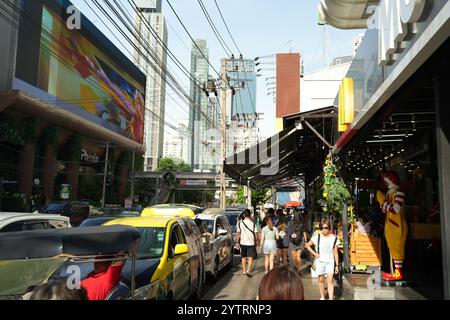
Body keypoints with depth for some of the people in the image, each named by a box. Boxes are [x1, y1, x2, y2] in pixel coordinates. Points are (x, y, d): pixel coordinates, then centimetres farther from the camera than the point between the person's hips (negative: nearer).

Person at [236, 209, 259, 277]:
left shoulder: (240, 223, -3)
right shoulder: (253, 223, -9)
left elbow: (238, 233, -1)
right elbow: (255, 234, -5)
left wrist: (237, 242, 7)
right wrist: (257, 240, 11)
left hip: (243, 243, 3)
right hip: (251, 243, -2)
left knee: (243, 257, 17)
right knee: (250, 257, 0)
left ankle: (244, 271, 25)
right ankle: (248, 270, -15)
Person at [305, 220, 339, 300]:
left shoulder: (334, 238, -4)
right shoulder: (317, 237, -6)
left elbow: (335, 253, 0)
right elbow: (307, 245, 6)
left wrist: (337, 265, 0)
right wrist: (314, 253, -5)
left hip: (330, 262, -1)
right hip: (320, 261, 1)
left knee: (330, 280, -10)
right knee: (321, 280, 11)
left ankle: (331, 299, -10)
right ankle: (322, 297, 27)